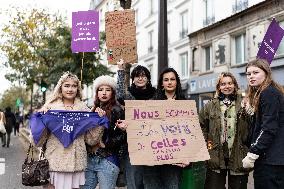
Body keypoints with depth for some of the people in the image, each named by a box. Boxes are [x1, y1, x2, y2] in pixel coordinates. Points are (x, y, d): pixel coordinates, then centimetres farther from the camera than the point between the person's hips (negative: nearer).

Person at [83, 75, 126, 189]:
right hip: (90, 159, 6)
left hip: (108, 159, -6)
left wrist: (103, 145, -12)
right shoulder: (95, 109, 14)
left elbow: (122, 136, -9)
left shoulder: (116, 110, -3)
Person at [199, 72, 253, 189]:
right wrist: (205, 142, 1)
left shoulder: (244, 104, 4)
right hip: (216, 157, 1)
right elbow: (201, 125, 10)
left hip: (238, 156, 0)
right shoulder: (211, 106, 7)